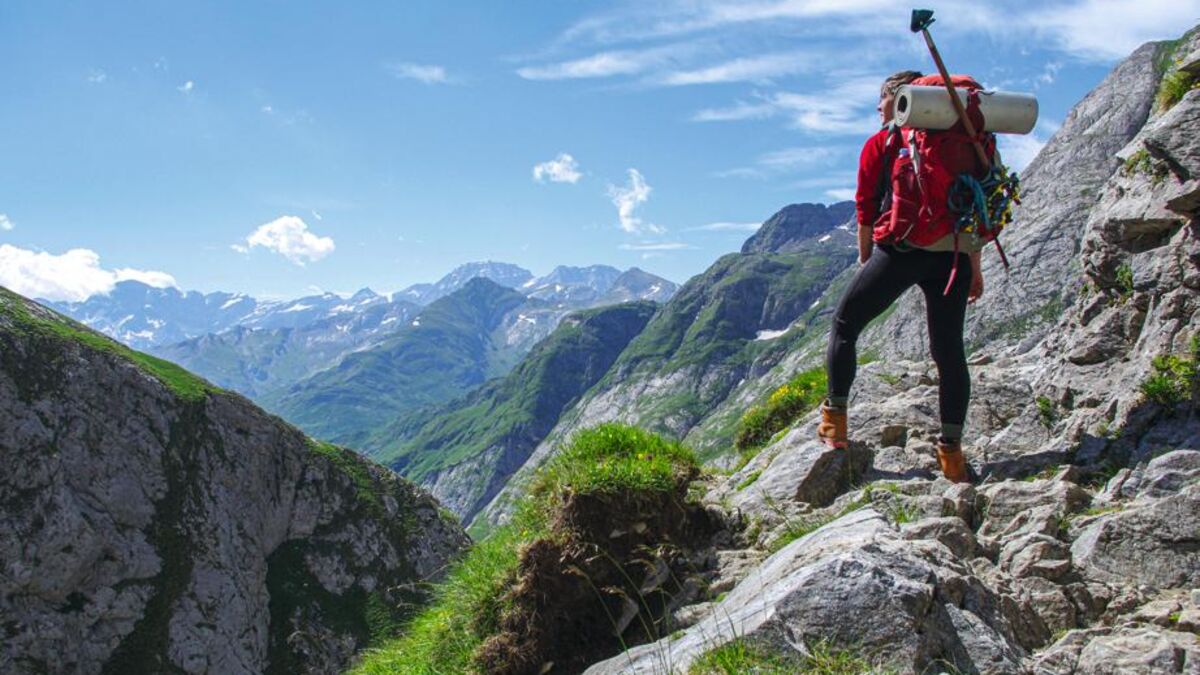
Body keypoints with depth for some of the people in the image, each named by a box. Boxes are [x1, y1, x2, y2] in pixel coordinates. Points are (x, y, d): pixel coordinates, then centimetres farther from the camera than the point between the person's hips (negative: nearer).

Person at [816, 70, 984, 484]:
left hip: (899, 250, -4)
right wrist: (974, 267, 17)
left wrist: (864, 260, 11)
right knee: (949, 351, 8)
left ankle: (835, 421, 8)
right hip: (952, 255, 4)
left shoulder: (881, 143, 6)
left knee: (845, 325, 11)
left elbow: (866, 209, 2)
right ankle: (952, 450, 7)